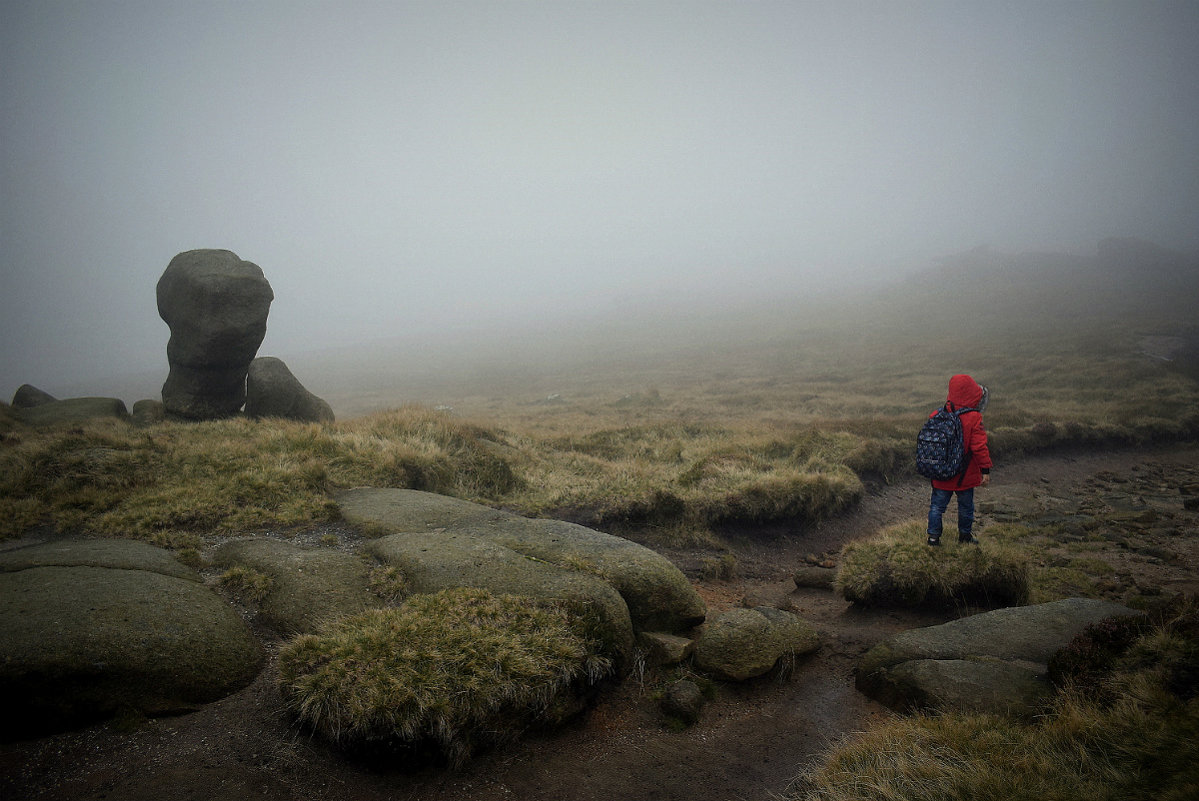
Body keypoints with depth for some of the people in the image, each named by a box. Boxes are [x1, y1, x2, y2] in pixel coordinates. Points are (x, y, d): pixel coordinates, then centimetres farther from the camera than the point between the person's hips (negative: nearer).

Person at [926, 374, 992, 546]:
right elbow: (979, 446, -17)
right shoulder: (973, 418, -17)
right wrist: (985, 470, -8)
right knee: (965, 506, 17)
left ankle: (933, 536, 14)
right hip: (965, 475, -2)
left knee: (937, 505, 12)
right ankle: (965, 535, 31)